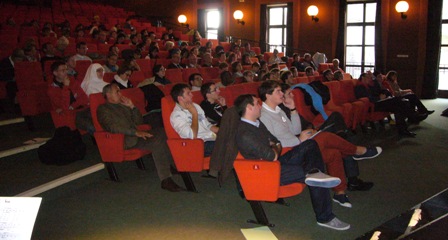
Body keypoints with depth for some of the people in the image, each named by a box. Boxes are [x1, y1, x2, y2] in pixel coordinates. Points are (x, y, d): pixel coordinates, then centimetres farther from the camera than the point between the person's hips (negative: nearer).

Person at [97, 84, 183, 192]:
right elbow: (113, 127, -14)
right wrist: (136, 132, -22)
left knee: (160, 132, -19)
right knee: (157, 142, -28)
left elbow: (139, 121, 24)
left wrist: (132, 107, 8)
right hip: (125, 140, -7)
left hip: (135, 135, 7)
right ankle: (166, 180, -30)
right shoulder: (102, 109, 4)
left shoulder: (123, 105, 27)